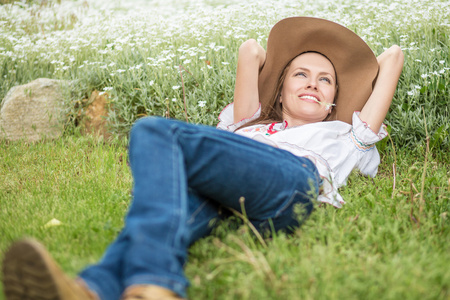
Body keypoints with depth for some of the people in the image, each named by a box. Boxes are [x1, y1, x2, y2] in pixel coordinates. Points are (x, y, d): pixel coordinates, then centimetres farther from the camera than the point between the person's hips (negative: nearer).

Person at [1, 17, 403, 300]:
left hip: (291, 183, -3)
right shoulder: (251, 127, 41)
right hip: (223, 199, 4)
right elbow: (251, 51, 40)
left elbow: (393, 56, 46)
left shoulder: (341, 137, 39)